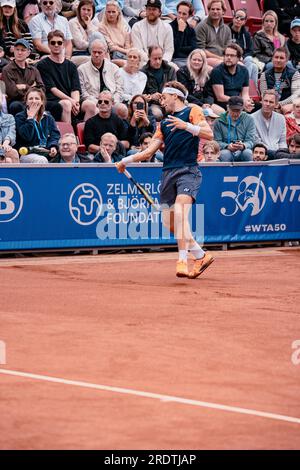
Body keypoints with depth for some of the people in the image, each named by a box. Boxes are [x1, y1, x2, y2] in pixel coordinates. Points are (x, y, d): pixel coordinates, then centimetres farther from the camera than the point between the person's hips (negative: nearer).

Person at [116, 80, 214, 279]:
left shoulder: (192, 112, 5)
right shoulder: (164, 123, 23)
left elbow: (209, 134, -11)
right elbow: (149, 152, 23)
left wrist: (186, 126, -22)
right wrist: (125, 161, 17)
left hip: (188, 171, -7)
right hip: (168, 173, 7)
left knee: (180, 212, -26)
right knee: (169, 222, 4)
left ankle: (182, 262, -28)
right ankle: (201, 256, 18)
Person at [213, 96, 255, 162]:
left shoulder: (249, 119, 8)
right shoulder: (219, 121, 7)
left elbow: (250, 140, 1)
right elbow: (217, 141, 2)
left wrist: (243, 146, -24)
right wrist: (227, 146, -21)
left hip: (243, 150, 1)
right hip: (227, 150, -1)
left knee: (247, 153, -34)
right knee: (225, 154, -36)